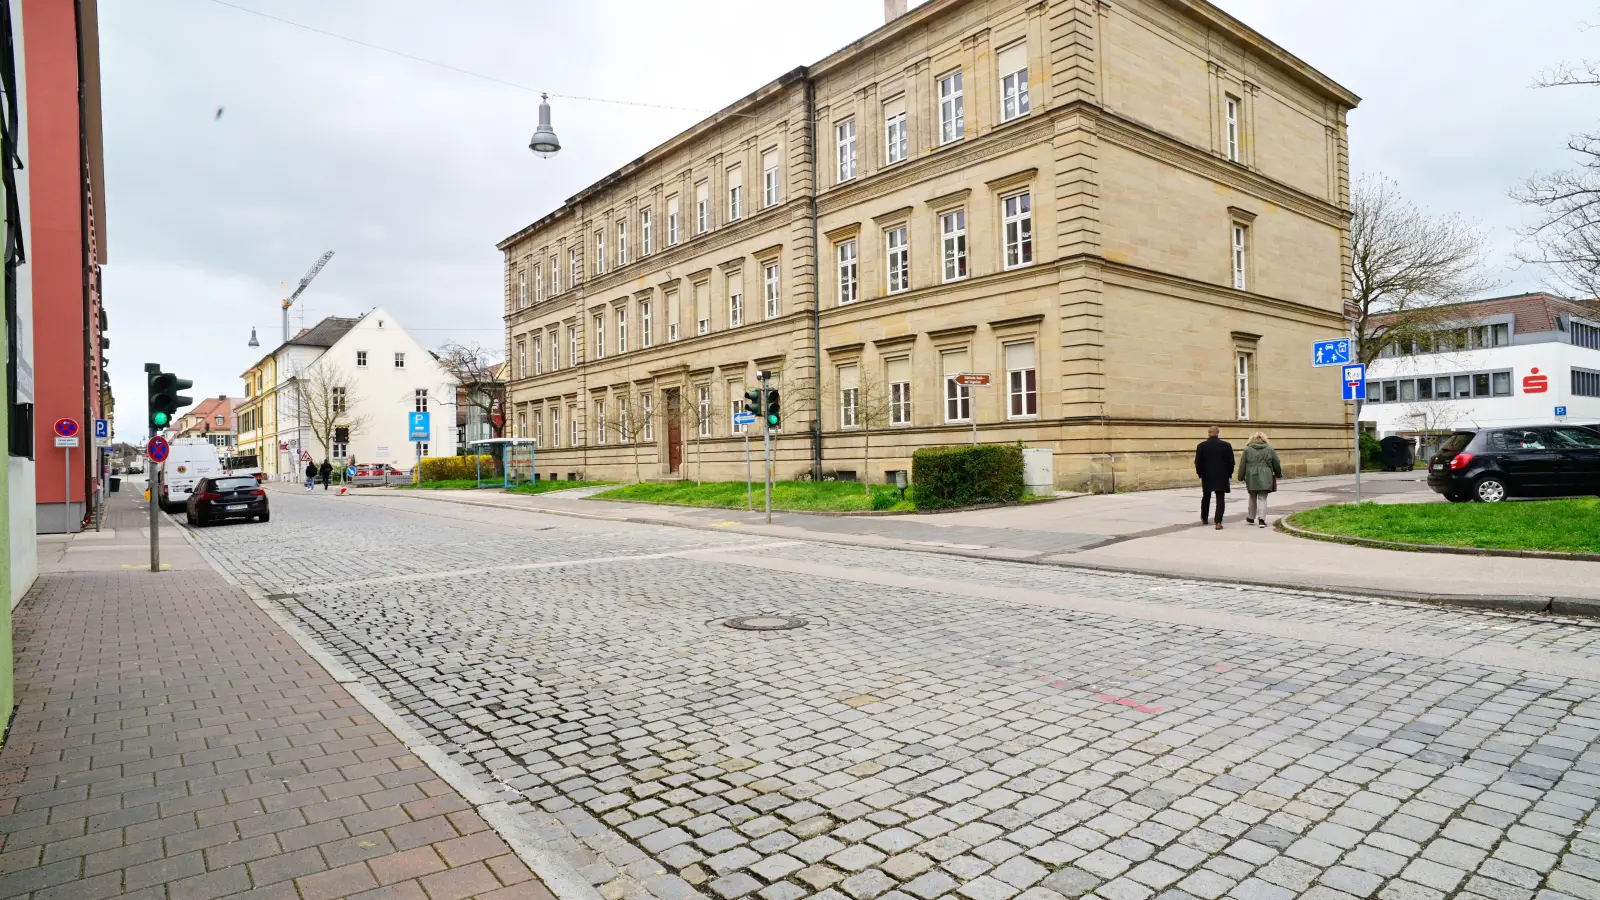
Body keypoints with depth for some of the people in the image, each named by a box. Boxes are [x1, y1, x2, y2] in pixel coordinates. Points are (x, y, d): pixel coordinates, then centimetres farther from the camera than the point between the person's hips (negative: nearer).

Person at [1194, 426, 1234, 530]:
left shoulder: (1201, 446, -4)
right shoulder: (1226, 445, -4)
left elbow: (1197, 462, -3)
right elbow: (1231, 462, -2)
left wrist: (1200, 473, 9)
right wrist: (1229, 474, 9)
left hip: (1207, 475, 1)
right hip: (1222, 476, -1)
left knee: (1206, 497, 18)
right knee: (1220, 499, -2)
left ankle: (1204, 518, 31)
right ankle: (1218, 522, -11)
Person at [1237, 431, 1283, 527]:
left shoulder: (1247, 449, 2)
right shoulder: (1270, 449, 4)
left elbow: (1242, 465, 2)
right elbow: (1276, 463, 10)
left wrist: (1241, 477, 10)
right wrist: (1278, 474, 25)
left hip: (1251, 477, 0)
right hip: (1265, 478, 0)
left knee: (1253, 498, 16)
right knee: (1262, 498, 1)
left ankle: (1251, 517, 28)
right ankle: (1261, 519, -12)